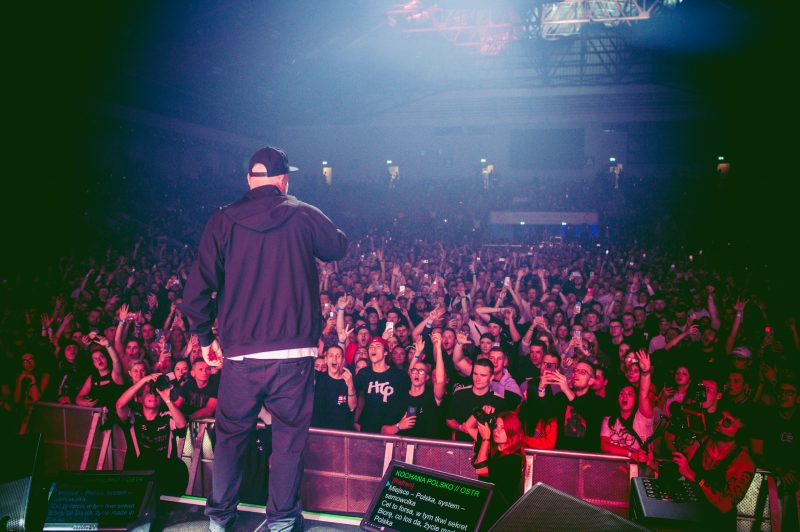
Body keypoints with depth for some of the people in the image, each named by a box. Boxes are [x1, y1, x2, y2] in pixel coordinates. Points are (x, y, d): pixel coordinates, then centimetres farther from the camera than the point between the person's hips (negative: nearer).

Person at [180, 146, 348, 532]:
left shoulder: (223, 220, -1)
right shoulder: (304, 216, -2)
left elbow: (198, 287, -4)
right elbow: (339, 248, 17)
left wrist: (205, 337, 8)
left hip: (239, 352, 1)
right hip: (294, 351, -1)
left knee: (231, 435, 17)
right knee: (289, 435, 12)